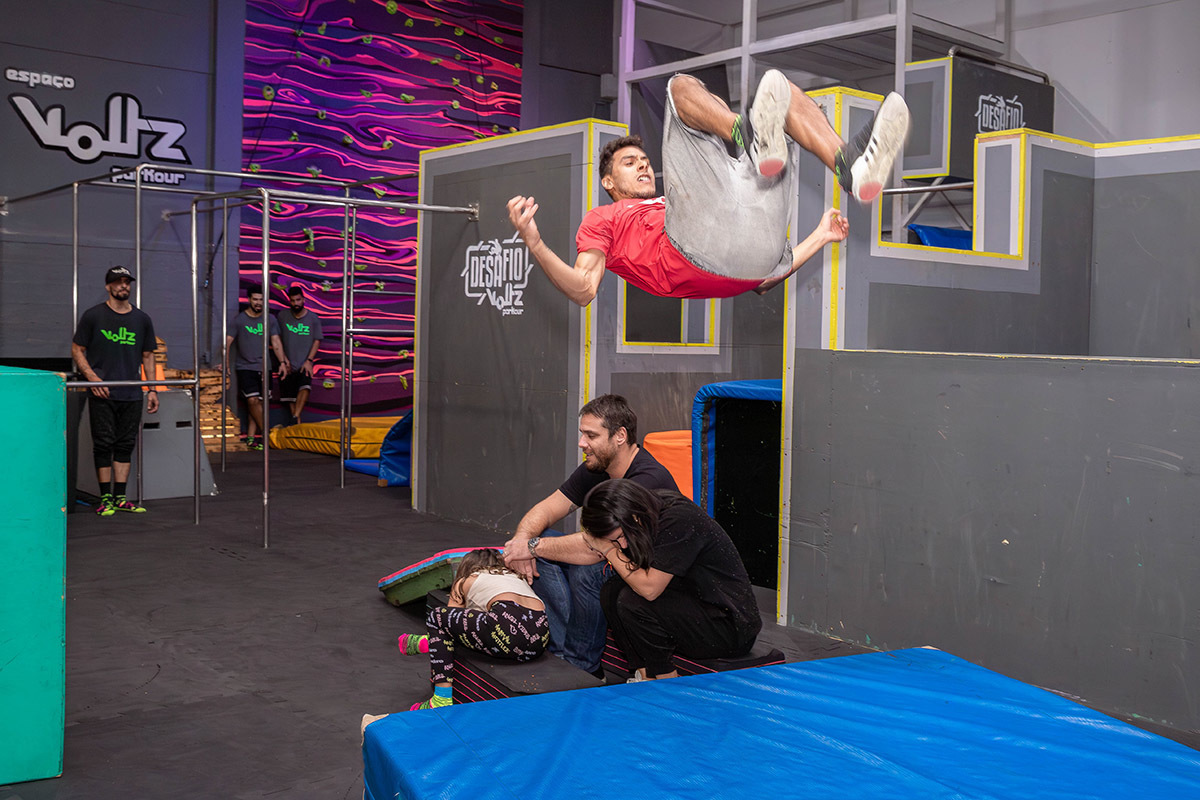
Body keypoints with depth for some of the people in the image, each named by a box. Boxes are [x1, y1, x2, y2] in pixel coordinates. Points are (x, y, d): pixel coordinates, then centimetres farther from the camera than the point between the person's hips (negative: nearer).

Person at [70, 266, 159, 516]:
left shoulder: (142, 319, 11)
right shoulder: (93, 316, 0)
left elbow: (148, 356, 16)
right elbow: (77, 350, 1)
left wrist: (152, 389, 10)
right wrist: (93, 378, -12)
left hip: (132, 394, 4)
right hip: (102, 393, -3)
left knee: (126, 445, 6)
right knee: (104, 445, -1)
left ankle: (120, 498, 12)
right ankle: (105, 498, 6)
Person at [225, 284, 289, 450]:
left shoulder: (270, 319, 9)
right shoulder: (239, 320, 1)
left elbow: (276, 342, 6)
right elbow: (228, 341, -1)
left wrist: (283, 362, -5)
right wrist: (226, 364, -11)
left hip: (263, 367, 3)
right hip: (245, 366, -3)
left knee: (258, 402, 1)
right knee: (253, 400, -16)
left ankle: (251, 437, 6)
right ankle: (266, 432, -7)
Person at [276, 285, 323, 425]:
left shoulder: (313, 318, 0)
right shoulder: (282, 316, 4)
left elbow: (317, 341, -1)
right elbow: (277, 338, 10)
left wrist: (309, 360, -11)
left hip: (304, 363, -2)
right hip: (288, 364, 2)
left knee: (305, 387, -27)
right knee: (290, 395, 3)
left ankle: (296, 417, -30)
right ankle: (297, 424, 11)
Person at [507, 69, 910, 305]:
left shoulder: (667, 207, 43)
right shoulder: (603, 219, 32)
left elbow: (764, 279, 35)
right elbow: (582, 291, 8)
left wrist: (820, 236, 31)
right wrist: (534, 244, -8)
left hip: (760, 257, 6)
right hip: (694, 252, -5)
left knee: (779, 88, 18)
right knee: (682, 86, 4)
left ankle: (851, 165, -16)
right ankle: (754, 140, -32)